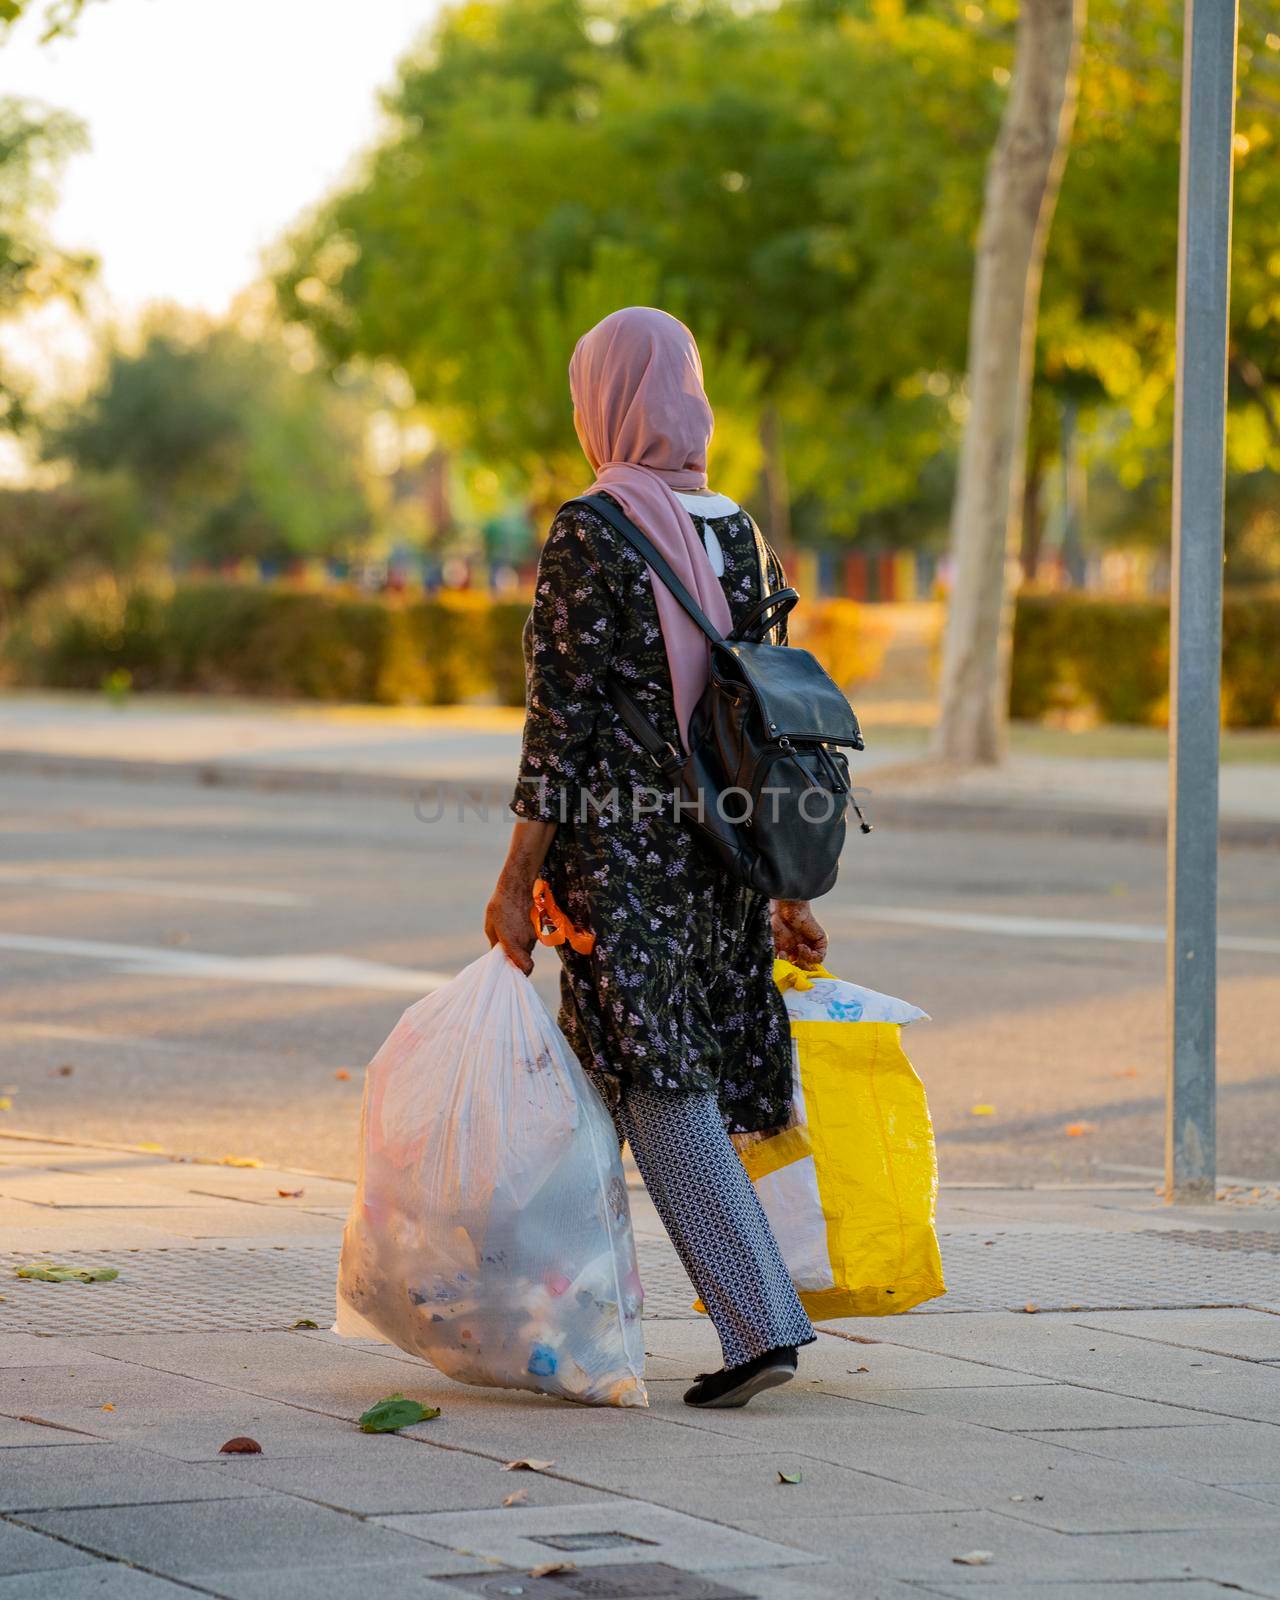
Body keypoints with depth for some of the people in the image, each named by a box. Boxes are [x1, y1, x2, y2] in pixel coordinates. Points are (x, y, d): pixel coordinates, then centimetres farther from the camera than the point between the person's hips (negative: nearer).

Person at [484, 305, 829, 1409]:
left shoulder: (591, 532, -10)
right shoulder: (737, 532, 9)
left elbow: (564, 716, -13)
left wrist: (517, 877, -9)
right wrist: (785, 887, 15)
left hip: (619, 848, -7)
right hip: (719, 849, 7)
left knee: (660, 1089, -6)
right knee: (692, 1073, 15)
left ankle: (762, 1324, -15)